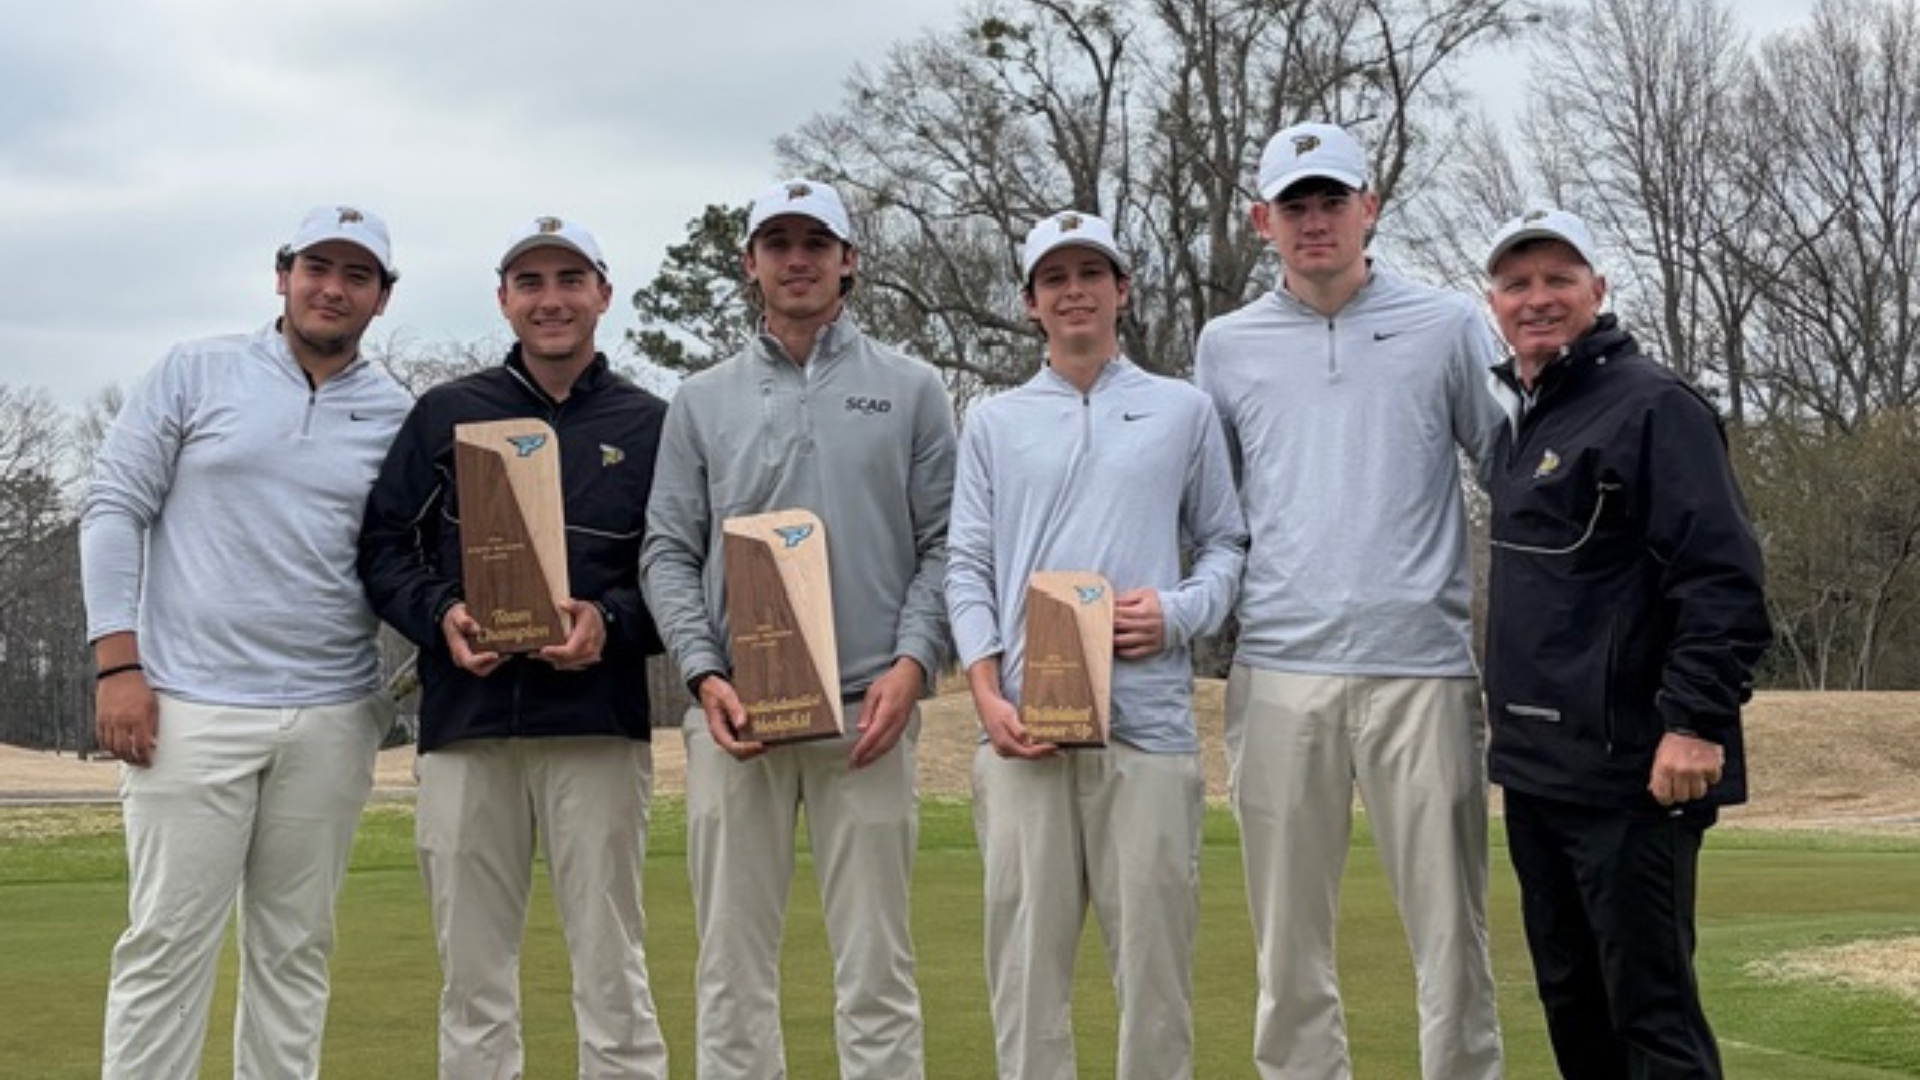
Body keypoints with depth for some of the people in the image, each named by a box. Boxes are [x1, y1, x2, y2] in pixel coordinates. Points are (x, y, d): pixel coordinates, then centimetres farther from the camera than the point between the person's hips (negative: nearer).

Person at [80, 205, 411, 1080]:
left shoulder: (397, 417, 8)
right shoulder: (196, 373, 3)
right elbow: (115, 511, 2)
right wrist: (118, 666, -6)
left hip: (332, 720, 3)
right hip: (191, 709, -2)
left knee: (295, 950, 9)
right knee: (167, 942, -2)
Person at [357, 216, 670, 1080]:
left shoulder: (651, 425, 8)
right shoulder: (444, 415, 12)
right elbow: (383, 546, 10)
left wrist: (613, 622, -13)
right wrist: (439, 614, -10)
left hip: (598, 728, -1)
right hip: (464, 726, 2)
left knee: (610, 971, 0)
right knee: (474, 977, 6)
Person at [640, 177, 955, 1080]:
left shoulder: (911, 390, 9)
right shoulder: (702, 401, 12)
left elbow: (945, 545, 4)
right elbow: (668, 551, 7)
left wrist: (911, 662, -10)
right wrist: (704, 675, -7)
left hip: (867, 709, -1)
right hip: (735, 710, 1)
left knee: (875, 961, 0)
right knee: (733, 962, 4)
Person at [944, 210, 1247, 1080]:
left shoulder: (1183, 411, 12)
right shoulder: (993, 424, 14)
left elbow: (1225, 544, 12)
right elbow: (968, 567, 8)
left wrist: (1179, 612, -9)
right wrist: (988, 696, -5)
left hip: (1148, 721, -1)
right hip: (1025, 724, 1)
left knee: (1153, 945, 0)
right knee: (1027, 950, 2)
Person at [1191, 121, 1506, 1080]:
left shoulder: (1448, 327, 7)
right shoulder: (1227, 345, 13)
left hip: (1422, 666, -2)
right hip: (1279, 669, 2)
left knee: (1450, 928, -1)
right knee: (1289, 935, 7)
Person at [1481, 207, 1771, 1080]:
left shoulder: (1651, 408, -9)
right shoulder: (1518, 420, 16)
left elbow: (1722, 579, -17)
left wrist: (1695, 722, -23)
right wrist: (1517, 723, 15)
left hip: (1628, 774, -9)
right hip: (1535, 772, 9)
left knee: (1650, 1006, -7)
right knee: (1570, 999, 15)